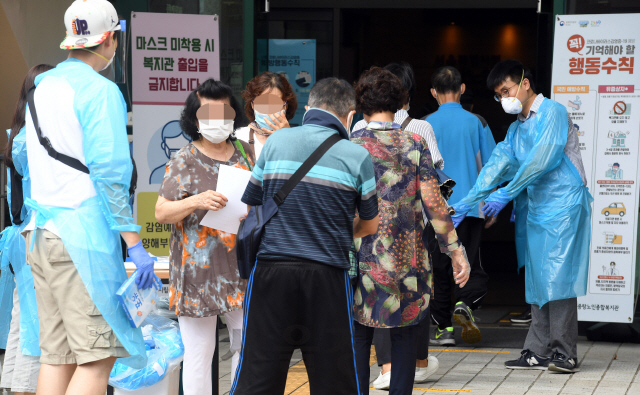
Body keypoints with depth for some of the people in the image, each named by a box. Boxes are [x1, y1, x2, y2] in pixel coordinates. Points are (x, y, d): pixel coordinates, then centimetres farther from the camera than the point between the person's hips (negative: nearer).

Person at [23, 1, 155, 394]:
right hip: (83, 232, -8)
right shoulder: (101, 90, -8)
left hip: (41, 229, 8)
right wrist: (135, 243, -14)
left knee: (57, 356, 8)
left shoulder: (42, 87, 17)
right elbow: (110, 173, -14)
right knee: (98, 357, -9)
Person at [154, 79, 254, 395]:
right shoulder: (184, 161, -2)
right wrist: (197, 201, -22)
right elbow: (161, 212, -7)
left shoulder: (244, 153, 11)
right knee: (199, 354, -1)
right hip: (199, 271, -4)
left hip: (241, 267, 4)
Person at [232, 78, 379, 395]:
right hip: (326, 277, -1)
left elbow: (250, 210, 14)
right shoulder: (357, 156, 1)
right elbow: (369, 226, 13)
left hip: (271, 273, 1)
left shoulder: (276, 141, 5)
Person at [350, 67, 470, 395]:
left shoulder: (352, 144, -3)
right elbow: (433, 202, -3)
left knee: (359, 336, 3)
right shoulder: (415, 143, 1)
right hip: (409, 255, 1)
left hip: (364, 254, -1)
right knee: (405, 336, 10)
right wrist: (456, 250, 2)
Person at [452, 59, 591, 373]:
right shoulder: (517, 127, 18)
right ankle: (539, 352, 7)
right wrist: (465, 204, 7)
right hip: (537, 209, 8)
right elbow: (496, 165, 15)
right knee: (537, 280, 5)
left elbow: (542, 158, -17)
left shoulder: (553, 112, -7)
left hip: (564, 206, -8)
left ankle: (564, 353, -9)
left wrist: (506, 194, -16)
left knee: (558, 277, -11)